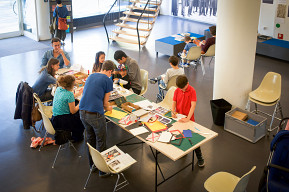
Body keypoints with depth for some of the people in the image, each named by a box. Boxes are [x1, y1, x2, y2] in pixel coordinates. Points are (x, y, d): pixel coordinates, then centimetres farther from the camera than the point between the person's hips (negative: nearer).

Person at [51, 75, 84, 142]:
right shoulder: (69, 94, -23)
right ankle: (77, 138, 33)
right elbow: (73, 111, -15)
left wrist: (77, 94, 23)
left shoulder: (58, 89, 0)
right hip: (62, 121, -8)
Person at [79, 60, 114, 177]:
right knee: (101, 142, 6)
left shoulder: (91, 76, 17)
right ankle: (102, 170, 15)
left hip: (82, 112, 7)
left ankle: (92, 165, 33)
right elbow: (105, 103, 2)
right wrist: (108, 108, 25)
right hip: (95, 114, -7)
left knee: (90, 139, 21)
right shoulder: (108, 80, -2)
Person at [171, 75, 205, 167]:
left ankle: (200, 158, 12)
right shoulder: (177, 90, -3)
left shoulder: (192, 91, -16)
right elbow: (174, 102, 1)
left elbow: (193, 105, -22)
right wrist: (173, 111, -18)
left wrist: (188, 118, -29)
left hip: (189, 118, -4)